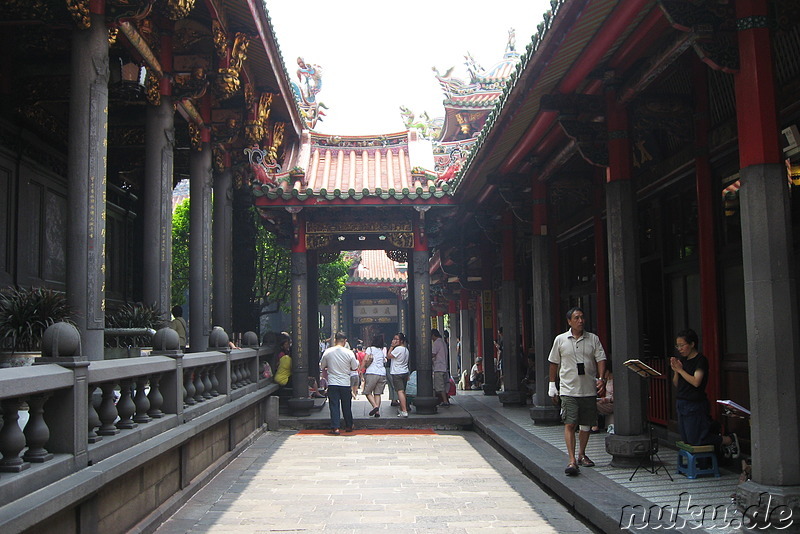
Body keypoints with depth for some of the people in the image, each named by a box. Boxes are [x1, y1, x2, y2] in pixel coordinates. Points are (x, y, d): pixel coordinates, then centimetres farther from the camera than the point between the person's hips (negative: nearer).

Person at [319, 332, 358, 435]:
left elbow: (321, 367, 6)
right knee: (346, 406, 14)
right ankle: (349, 426, 26)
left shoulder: (327, 352, -5)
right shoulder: (349, 353, -8)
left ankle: (335, 428, -3)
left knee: (334, 406, 3)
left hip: (332, 383, 0)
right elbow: (355, 368, 0)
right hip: (345, 383, 0)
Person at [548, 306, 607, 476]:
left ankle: (582, 455, 29)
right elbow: (554, 363, 10)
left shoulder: (593, 339, 6)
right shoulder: (560, 340, 3)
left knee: (586, 424, 10)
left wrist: (601, 378, -13)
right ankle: (572, 461, -14)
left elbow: (601, 359, 2)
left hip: (589, 389, 2)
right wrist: (552, 385, 8)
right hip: (569, 389, -2)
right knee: (569, 424, -11)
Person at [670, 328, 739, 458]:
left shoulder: (701, 360, -12)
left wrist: (680, 369, -17)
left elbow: (696, 382, -24)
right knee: (686, 440, 11)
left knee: (695, 441, -3)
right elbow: (676, 384, 11)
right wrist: (675, 371, -6)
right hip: (681, 403, 8)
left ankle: (729, 440, 16)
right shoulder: (682, 360, 10)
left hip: (695, 405, -8)